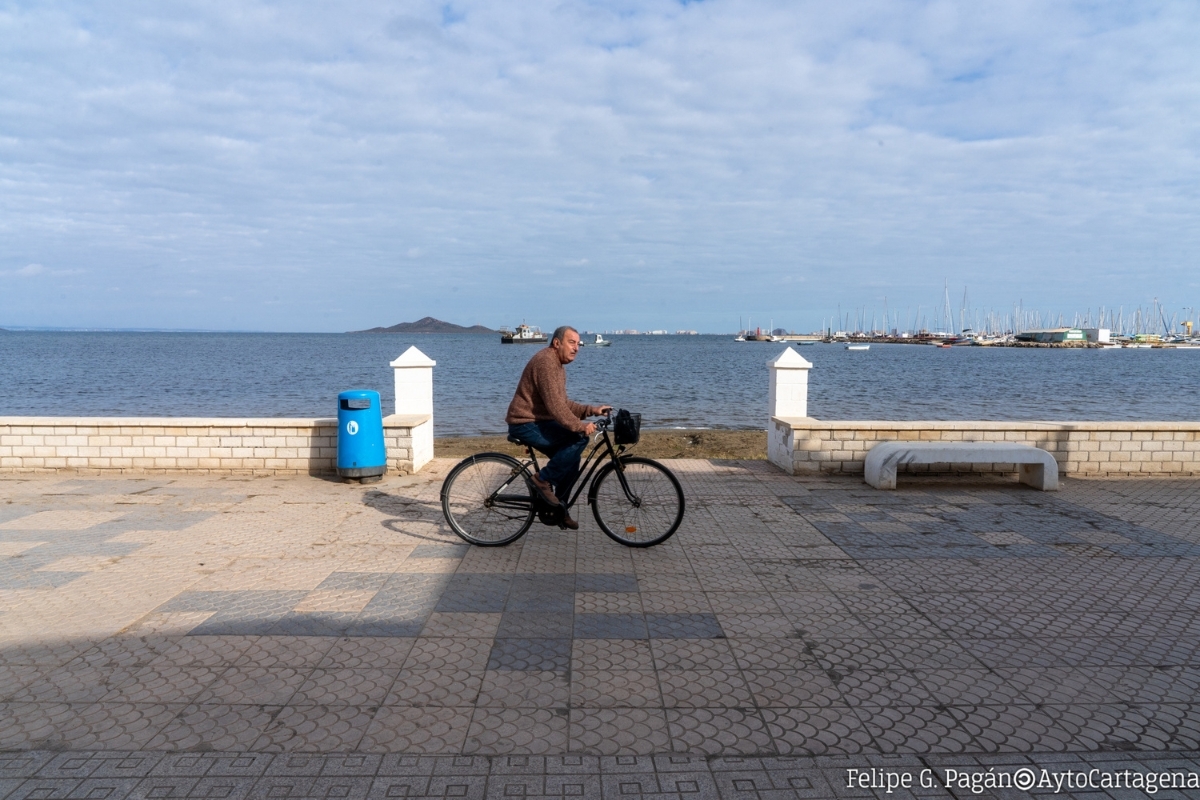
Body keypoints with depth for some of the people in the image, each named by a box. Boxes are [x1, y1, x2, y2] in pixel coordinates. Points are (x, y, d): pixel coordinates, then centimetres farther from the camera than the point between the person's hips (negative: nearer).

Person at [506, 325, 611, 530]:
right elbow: (554, 405, -27)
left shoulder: (559, 365, 15)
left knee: (571, 462, 7)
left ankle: (558, 508, 22)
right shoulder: (545, 361, -20)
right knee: (579, 438, -22)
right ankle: (543, 479, -10)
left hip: (538, 423, 11)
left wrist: (591, 410, 4)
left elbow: (563, 403, 15)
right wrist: (580, 426, -31)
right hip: (526, 425, -11)